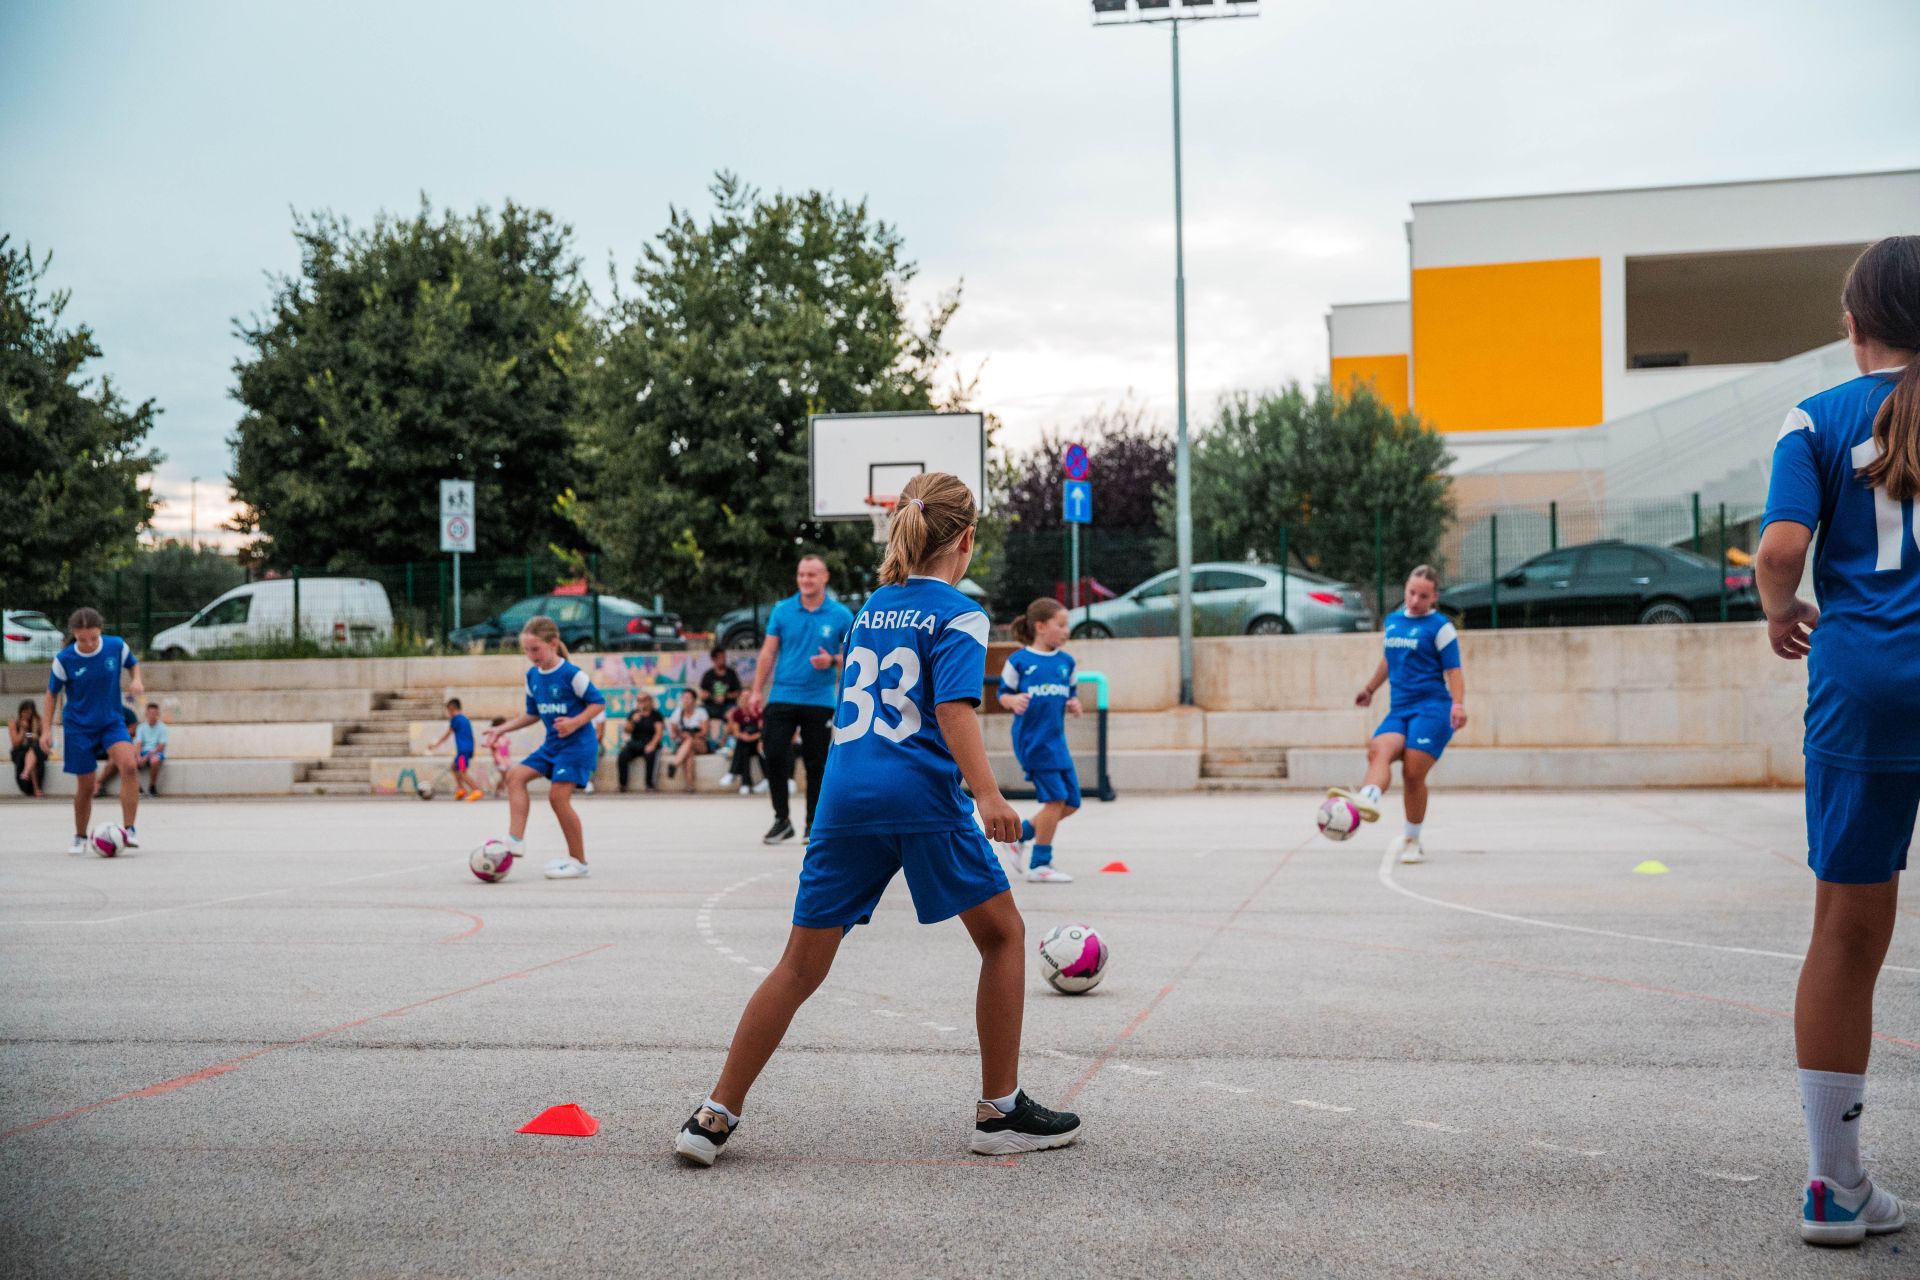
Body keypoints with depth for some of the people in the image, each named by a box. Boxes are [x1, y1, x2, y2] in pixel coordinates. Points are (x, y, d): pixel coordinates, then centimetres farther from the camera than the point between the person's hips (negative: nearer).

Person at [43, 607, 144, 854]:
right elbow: (52, 694, 2)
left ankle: (129, 829, -22)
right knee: (85, 787, 4)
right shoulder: (64, 660, -11)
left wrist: (136, 680, -10)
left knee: (128, 766, -27)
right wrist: (46, 729, -1)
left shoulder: (117, 646, -9)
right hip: (78, 729, 0)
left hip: (112, 722, 0)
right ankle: (80, 838, 28)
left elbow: (133, 664, 12)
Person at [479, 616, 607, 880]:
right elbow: (533, 713, 19)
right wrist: (503, 729, 11)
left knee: (558, 796, -15)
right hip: (552, 743, 8)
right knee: (516, 776, -7)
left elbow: (598, 702, -11)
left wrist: (576, 722, -25)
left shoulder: (571, 674, -16)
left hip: (578, 743, -8)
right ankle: (516, 841, -12)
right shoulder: (532, 676, 8)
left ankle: (579, 862, -4)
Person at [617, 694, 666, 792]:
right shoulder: (634, 713, 13)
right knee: (623, 755, -26)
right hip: (634, 744, 3)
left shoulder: (655, 714, 4)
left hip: (649, 744, -3)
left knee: (650, 754, -37)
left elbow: (659, 731, -6)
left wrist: (652, 744, -21)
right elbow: (627, 731, 7)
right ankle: (622, 784, -22)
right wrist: (633, 721, -13)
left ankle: (649, 784, -30)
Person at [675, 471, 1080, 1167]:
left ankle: (716, 1116, 6)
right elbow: (953, 708, -13)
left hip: (844, 798, 6)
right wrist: (987, 795, -22)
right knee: (1003, 934, 11)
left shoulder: (871, 607, 20)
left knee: (801, 965, 8)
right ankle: (1000, 1111, 11)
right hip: (922, 798, -6)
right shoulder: (959, 614, 1)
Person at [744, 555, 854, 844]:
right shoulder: (782, 610, 4)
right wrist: (757, 690, 3)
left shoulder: (841, 615, 0)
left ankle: (813, 825, 15)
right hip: (782, 698, 1)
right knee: (774, 755, -6)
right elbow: (768, 652, 7)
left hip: (820, 701, -1)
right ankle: (781, 819, 8)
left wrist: (833, 661, -17)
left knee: (816, 763, 4)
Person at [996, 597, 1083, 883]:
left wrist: (1074, 705, -3)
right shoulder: (1018, 661, -4)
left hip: (1056, 740, 7)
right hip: (1032, 739, -7)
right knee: (1055, 798, -10)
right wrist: (1013, 701, -20)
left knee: (1071, 803, 7)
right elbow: (1003, 695, 2)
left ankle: (1018, 836, 23)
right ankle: (1039, 865, 2)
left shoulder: (1066, 661, 10)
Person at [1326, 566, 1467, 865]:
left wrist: (1458, 704, -18)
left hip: (1432, 709, -5)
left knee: (1413, 774, -11)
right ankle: (1368, 800, -53)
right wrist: (1370, 689, 42)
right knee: (1378, 750, -25)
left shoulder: (1440, 626, 0)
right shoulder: (1392, 622, 17)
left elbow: (1453, 670, -4)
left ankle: (1412, 841, 5)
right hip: (1399, 710, 5)